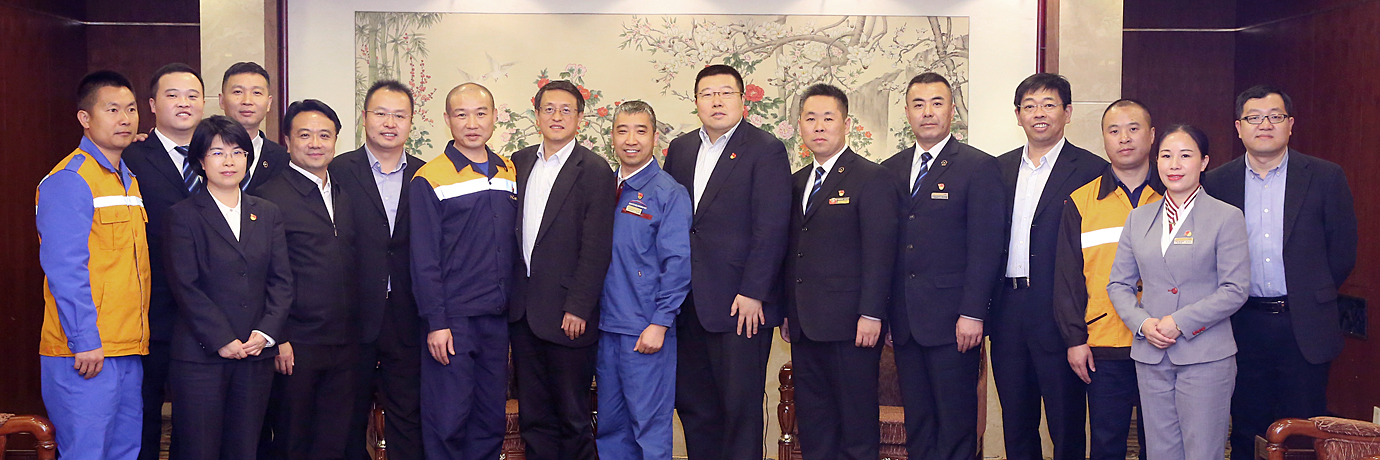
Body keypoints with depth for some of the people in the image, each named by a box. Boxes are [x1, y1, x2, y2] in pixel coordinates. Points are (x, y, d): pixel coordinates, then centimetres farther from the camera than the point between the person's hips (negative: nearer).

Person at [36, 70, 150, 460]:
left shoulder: (128, 179, 17)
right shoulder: (69, 181, -10)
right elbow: (63, 268, -16)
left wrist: (135, 337, 16)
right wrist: (84, 341, -19)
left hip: (128, 349, 8)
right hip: (85, 352, -8)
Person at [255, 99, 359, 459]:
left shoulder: (346, 196, 13)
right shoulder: (270, 197, -6)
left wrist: (360, 334, 10)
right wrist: (278, 339, -13)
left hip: (345, 345, 5)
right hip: (295, 346, -5)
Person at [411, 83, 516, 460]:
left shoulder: (509, 173, 10)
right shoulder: (429, 180, -6)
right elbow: (424, 260, -8)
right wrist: (436, 323, -12)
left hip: (497, 317, 5)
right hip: (452, 319, -5)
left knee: (491, 418, 10)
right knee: (447, 419, -1)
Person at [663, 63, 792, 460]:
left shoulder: (766, 151, -4)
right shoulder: (680, 148, 14)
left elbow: (771, 229, -10)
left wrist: (753, 293, -15)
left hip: (741, 304, -6)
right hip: (688, 304, 6)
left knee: (741, 407, 1)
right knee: (692, 403, 11)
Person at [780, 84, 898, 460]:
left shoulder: (872, 178, -5)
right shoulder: (797, 182, 16)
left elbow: (879, 253, -11)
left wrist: (870, 315, -17)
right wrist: (787, 312, 11)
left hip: (850, 326, -7)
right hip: (805, 326, 7)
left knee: (857, 420, 1)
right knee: (813, 422, 12)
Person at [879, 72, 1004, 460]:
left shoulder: (979, 167, -3)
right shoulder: (892, 169, 12)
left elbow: (986, 247, -9)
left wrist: (973, 313, -15)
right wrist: (884, 311, 6)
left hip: (953, 321, -5)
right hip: (904, 320, 5)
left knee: (955, 421, 2)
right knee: (917, 421, 12)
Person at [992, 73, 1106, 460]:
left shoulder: (1090, 171, -4)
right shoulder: (1000, 168, 12)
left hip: (1058, 314, -5)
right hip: (1008, 310, 5)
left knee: (1065, 426, 5)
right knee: (1015, 423, 15)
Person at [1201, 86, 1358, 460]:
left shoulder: (1326, 177, 0)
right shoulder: (1216, 183, 3)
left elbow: (1343, 250, 3)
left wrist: (1312, 297, 5)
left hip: (1304, 327, -1)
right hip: (1244, 326, 1)